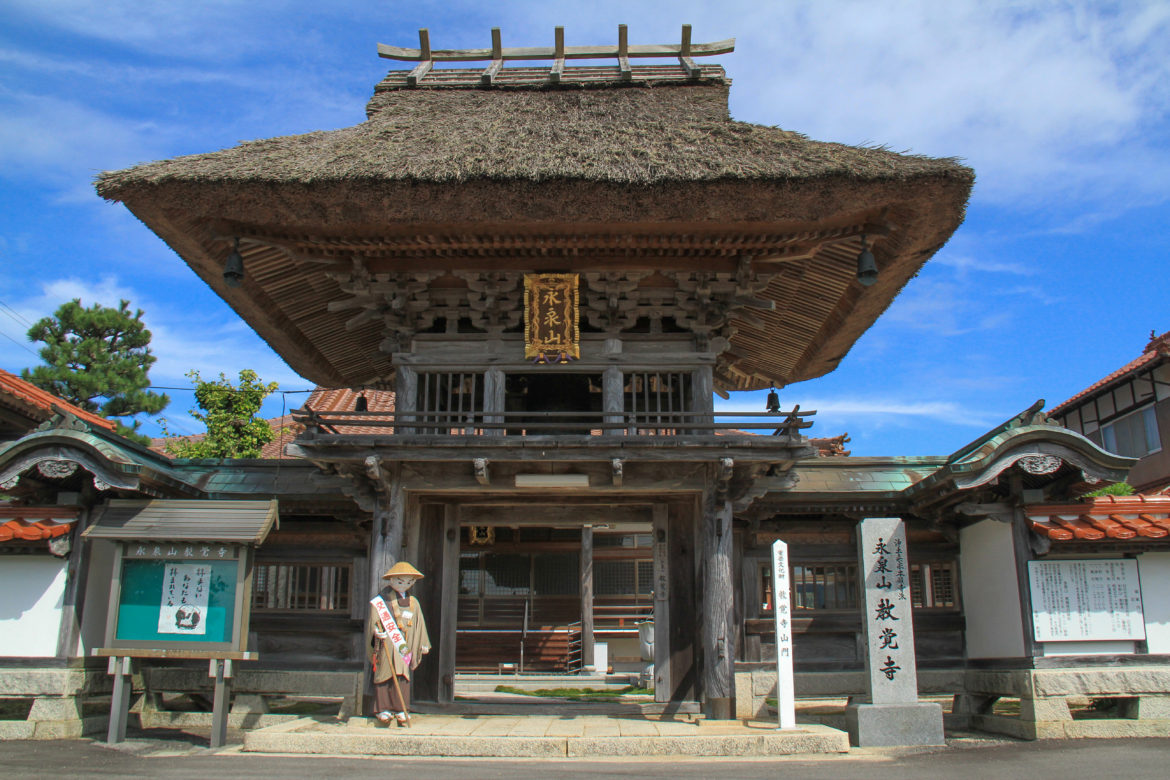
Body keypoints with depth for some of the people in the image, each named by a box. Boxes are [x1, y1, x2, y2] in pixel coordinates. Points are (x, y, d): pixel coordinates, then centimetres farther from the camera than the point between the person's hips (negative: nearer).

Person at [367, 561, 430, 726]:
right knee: (384, 674, -4)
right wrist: (377, 631, -23)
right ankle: (383, 709, 2)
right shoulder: (384, 600, 2)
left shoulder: (413, 602, 15)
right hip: (386, 643, -3)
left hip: (404, 644, 3)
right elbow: (375, 620, -3)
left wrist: (423, 644, 22)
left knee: (402, 677, -2)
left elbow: (419, 623, 20)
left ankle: (401, 710, 3)